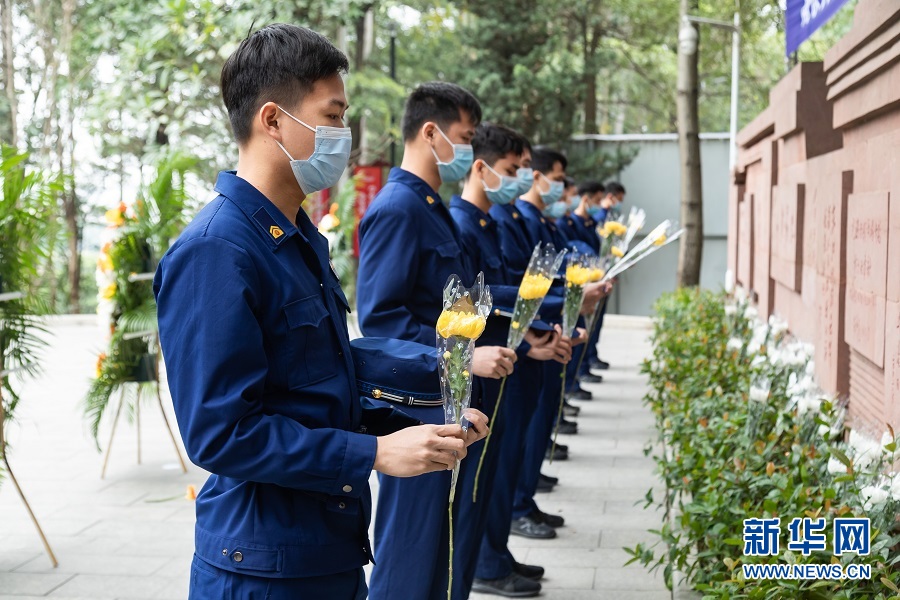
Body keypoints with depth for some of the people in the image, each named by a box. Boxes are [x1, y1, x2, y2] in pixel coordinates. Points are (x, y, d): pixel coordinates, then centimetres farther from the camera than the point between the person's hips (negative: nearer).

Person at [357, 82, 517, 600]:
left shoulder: (432, 207, 14)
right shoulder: (397, 209, -16)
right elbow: (381, 319, -23)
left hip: (448, 408, 10)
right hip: (418, 411, -10)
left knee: (440, 548, 17)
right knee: (410, 555, 0)